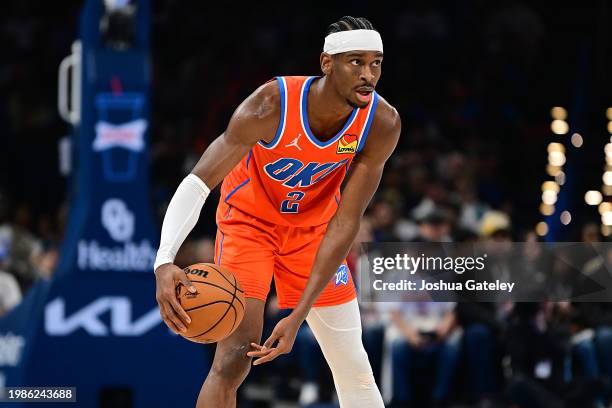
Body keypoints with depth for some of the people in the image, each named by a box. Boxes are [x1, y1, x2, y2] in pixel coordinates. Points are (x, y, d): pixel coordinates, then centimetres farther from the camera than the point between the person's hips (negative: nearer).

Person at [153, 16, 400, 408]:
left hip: (314, 228, 4)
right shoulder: (271, 106, -34)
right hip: (249, 223, -4)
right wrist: (165, 262, -50)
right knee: (234, 358, -21)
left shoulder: (382, 124, -24)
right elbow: (198, 182, -34)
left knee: (354, 368, 8)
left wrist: (300, 315, -28)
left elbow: (345, 223, -22)